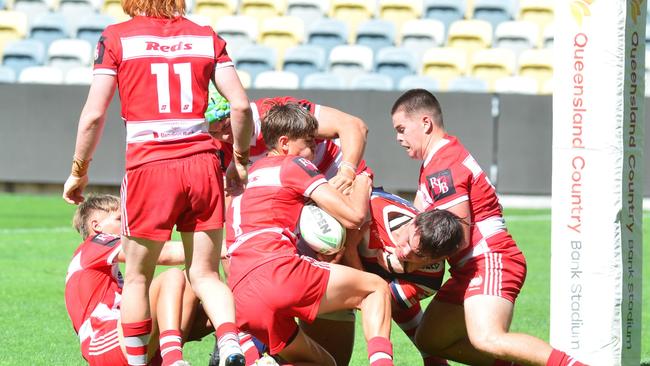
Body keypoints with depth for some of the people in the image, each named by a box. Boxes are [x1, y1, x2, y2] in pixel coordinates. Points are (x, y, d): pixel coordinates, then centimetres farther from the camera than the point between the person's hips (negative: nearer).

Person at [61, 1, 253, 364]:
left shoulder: (117, 37, 2)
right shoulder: (207, 37, 9)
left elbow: (94, 114, -3)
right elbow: (241, 105, 3)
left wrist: (79, 171, 7)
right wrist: (240, 160, 17)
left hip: (149, 166, -3)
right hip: (203, 165, 3)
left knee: (137, 278, 12)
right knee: (206, 274, 10)